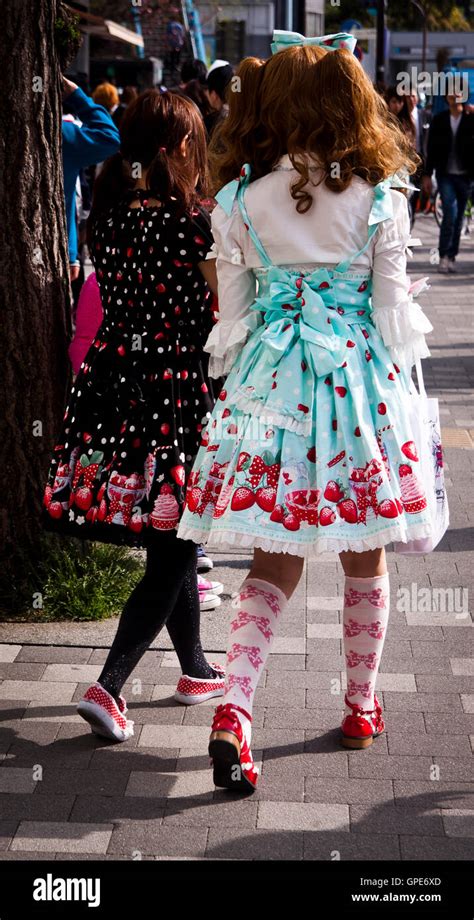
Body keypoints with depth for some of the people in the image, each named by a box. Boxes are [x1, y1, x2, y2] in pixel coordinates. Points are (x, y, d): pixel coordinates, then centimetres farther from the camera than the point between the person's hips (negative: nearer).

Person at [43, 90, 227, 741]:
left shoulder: (108, 216, 4)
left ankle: (196, 669, 32)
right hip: (179, 389, -6)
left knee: (170, 541, 18)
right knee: (170, 548, 2)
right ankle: (109, 686, -5)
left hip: (114, 381, 7)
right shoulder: (193, 223, -14)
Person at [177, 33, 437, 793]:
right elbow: (392, 307, 0)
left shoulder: (241, 201, -3)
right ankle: (361, 709, 28)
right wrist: (400, 388, 13)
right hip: (362, 380, -1)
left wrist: (235, 386, 15)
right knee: (365, 558, 15)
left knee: (275, 559, 10)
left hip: (270, 383, 1)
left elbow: (233, 317, 2)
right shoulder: (379, 198, -5)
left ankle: (233, 709, -7)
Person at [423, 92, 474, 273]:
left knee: (458, 217, 7)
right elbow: (432, 149, 6)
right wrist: (427, 175, 4)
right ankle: (444, 255, -5)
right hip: (445, 175, -1)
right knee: (450, 213, -15)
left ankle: (451, 256, 18)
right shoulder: (439, 120, 4)